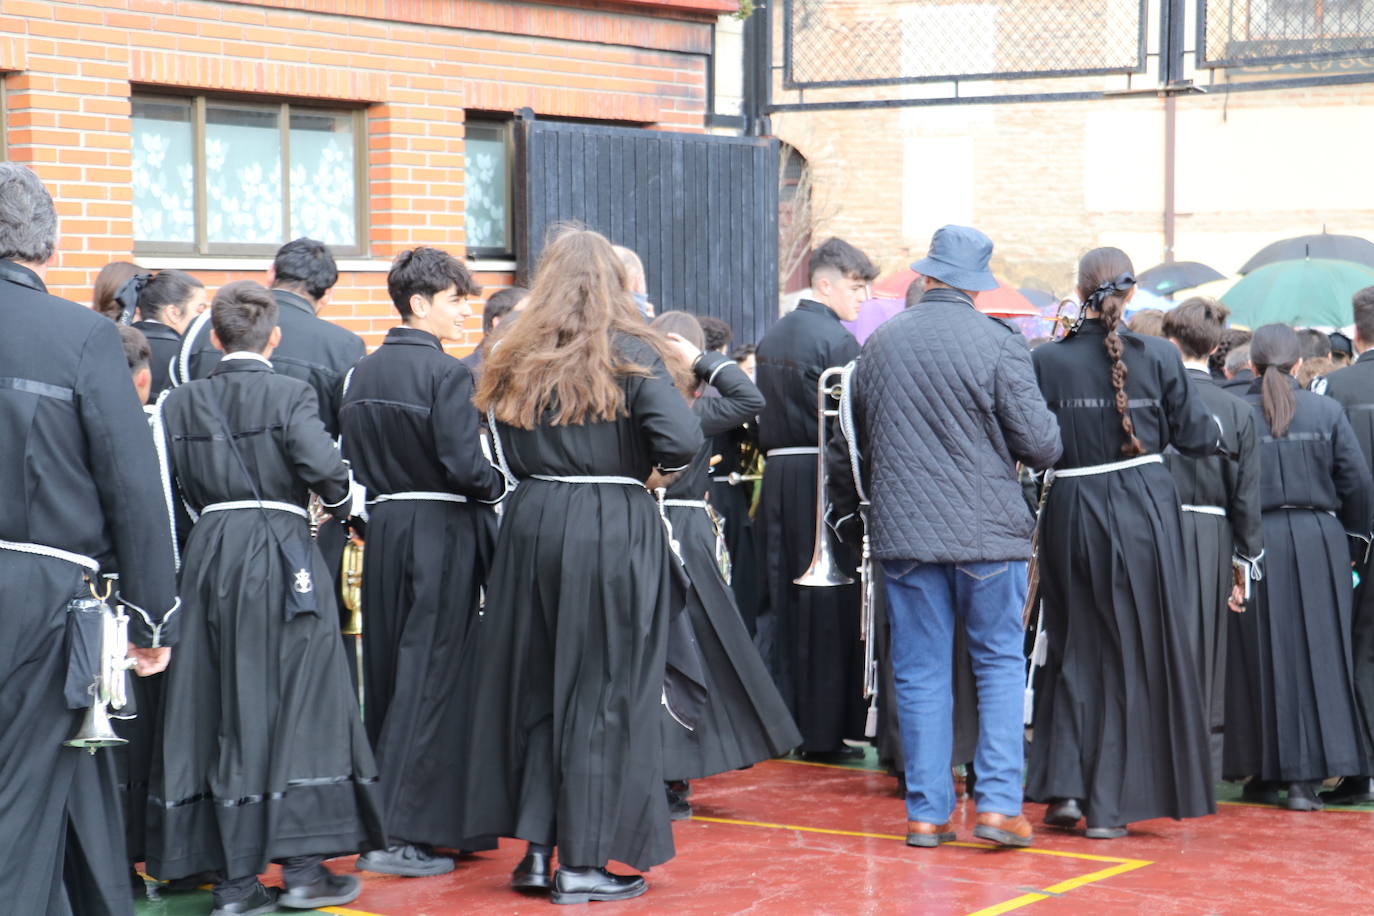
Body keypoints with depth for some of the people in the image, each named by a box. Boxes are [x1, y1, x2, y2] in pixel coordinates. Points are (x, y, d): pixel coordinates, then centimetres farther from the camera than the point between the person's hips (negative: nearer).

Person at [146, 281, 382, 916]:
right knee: (296, 702, 3)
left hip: (209, 556, 4)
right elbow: (324, 467, -18)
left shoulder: (181, 403, 5)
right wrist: (338, 498, 2)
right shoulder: (289, 394, -7)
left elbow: (171, 488, 5)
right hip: (281, 554, -4)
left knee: (222, 713, 7)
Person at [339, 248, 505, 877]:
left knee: (385, 673, 14)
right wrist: (500, 487, -1)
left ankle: (374, 819, 21)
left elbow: (350, 455, 10)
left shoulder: (362, 373, 8)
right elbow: (463, 464, -18)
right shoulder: (445, 373, -13)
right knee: (430, 678, -3)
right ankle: (404, 832, -5)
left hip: (381, 527, 7)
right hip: (441, 531, -7)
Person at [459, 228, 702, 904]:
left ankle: (536, 847, 16)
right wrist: (653, 472, 1)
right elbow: (682, 438, -17)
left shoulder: (515, 361, 7)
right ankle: (584, 861, 6)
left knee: (533, 687, 14)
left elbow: (502, 455, 5)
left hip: (531, 525, 4)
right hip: (614, 531, -4)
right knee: (603, 693, 3)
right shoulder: (629, 352, -6)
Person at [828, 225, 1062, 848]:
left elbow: (848, 446, 15)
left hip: (904, 532, 3)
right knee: (1000, 663, 8)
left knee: (920, 672, 8)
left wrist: (845, 503, 32)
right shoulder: (997, 343, -8)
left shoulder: (880, 344, 5)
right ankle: (999, 802, 0)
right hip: (988, 529, -3)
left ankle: (926, 811, 9)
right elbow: (1041, 445, -9)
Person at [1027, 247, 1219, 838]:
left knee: (1076, 649, 16)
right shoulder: (1158, 357, -5)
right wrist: (1215, 426, 23)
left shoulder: (1047, 361, -5)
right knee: (1135, 654, 8)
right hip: (1143, 511, -1)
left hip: (1072, 512, 1)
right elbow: (1197, 438, 2)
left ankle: (1065, 787, 7)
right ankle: (1110, 804, 10)